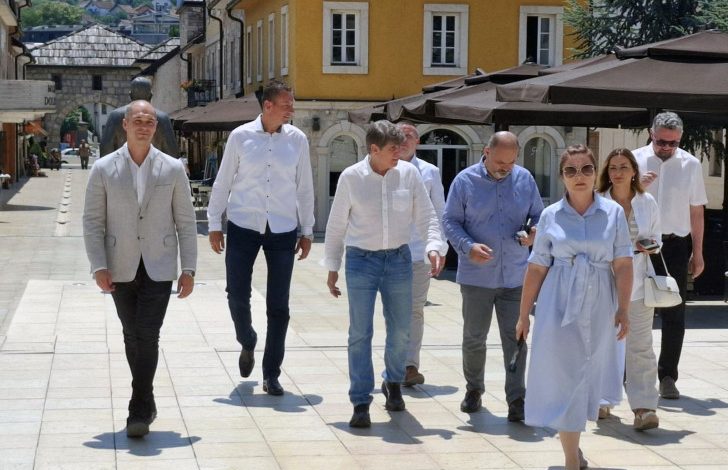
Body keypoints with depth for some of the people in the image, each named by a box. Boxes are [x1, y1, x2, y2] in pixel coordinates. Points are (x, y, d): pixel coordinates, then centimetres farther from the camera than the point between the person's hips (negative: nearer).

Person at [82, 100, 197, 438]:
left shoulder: (172, 169, 2)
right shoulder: (103, 169, 0)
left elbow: (185, 222, 4)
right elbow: (92, 221, 0)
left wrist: (189, 269, -1)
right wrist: (99, 267, -9)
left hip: (158, 268, -1)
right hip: (121, 269, 1)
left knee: (147, 336, -12)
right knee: (132, 337, 11)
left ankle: (139, 412, -8)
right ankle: (146, 402, 28)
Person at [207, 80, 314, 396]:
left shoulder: (297, 140, 2)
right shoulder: (240, 136, -2)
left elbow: (304, 187, 8)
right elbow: (223, 182, 4)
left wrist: (307, 230, 10)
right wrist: (214, 224, 4)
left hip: (283, 230, 1)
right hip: (243, 227, -1)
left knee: (278, 305, 2)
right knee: (237, 296, 0)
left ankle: (271, 374, 13)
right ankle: (247, 343, 32)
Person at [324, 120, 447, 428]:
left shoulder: (408, 174, -2)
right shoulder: (351, 178, -6)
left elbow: (426, 216, 3)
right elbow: (336, 225, 3)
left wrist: (434, 246, -14)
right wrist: (332, 268, 5)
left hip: (399, 259, 2)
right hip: (361, 260, -2)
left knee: (400, 331, 12)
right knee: (360, 333, -4)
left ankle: (393, 383, 38)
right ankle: (361, 403, 2)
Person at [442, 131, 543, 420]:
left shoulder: (525, 179, 4)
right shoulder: (465, 180, -3)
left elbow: (538, 215, 13)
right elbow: (450, 221, -2)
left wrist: (534, 233, -10)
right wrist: (468, 246, -19)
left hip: (515, 276, 1)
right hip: (477, 275, -1)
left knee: (515, 339, 0)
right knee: (474, 338, 11)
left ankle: (517, 400, 4)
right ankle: (474, 390, 30)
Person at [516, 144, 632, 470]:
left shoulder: (613, 213, 0)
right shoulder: (551, 216, 1)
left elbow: (623, 265, 0)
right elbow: (536, 269, 4)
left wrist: (623, 309, -7)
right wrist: (524, 314, 6)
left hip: (598, 308, 0)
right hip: (558, 306, 0)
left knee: (586, 376, 9)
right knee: (563, 376, -2)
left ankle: (572, 442, 28)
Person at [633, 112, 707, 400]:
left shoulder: (690, 165, 4)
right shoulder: (635, 160, 1)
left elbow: (696, 211, 9)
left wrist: (697, 253, 8)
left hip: (675, 246, 1)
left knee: (674, 314, 2)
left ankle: (667, 377, 10)